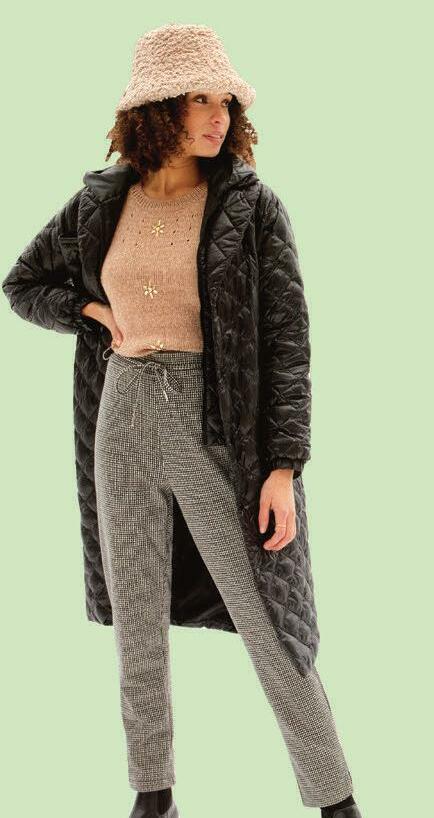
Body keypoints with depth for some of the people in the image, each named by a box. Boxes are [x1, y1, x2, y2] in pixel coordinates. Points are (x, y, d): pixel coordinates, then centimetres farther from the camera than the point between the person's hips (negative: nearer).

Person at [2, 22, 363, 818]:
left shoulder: (252, 205, -6)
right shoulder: (101, 201, 4)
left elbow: (286, 340, -9)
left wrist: (284, 467, -15)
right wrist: (97, 317, -1)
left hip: (219, 433, -3)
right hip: (127, 424, 4)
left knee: (270, 629, -1)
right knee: (137, 624, 11)